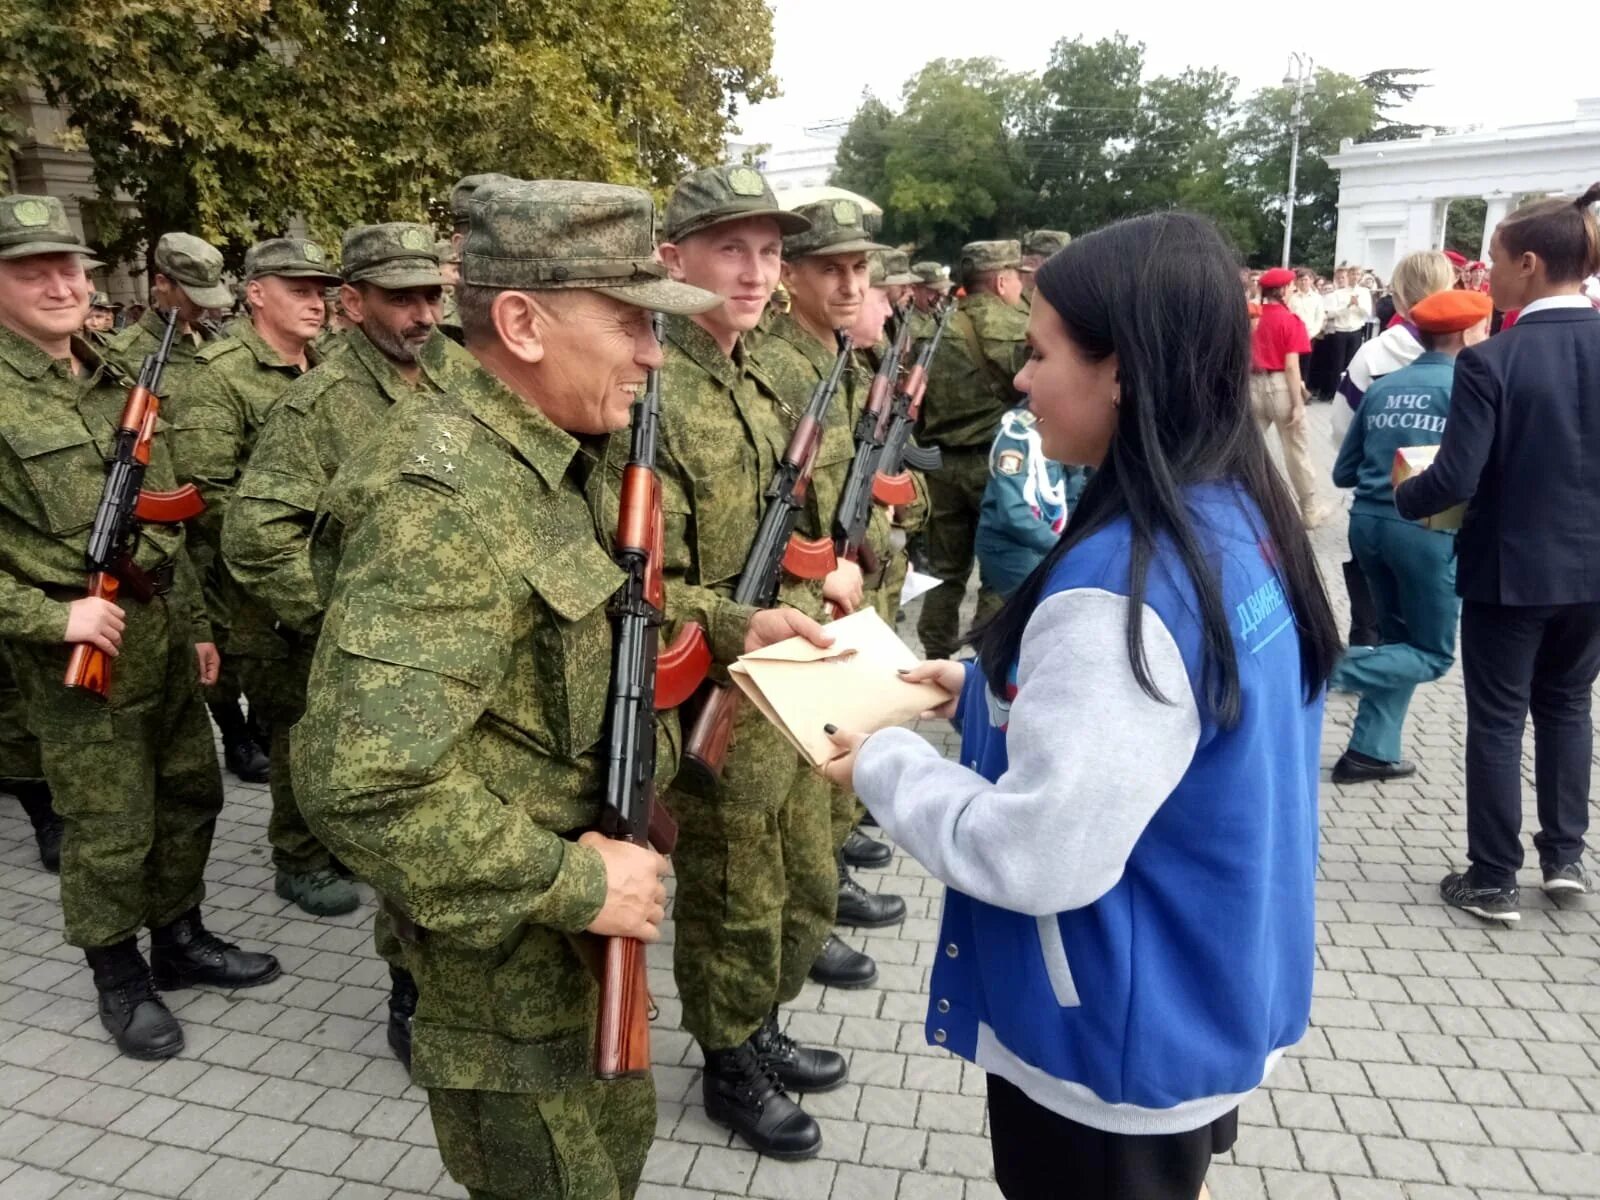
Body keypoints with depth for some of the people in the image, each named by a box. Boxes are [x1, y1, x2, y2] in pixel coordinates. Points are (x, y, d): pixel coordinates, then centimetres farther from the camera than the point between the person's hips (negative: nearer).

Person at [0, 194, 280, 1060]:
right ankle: (120, 979, 26)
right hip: (76, 658, -7)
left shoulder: (117, 386, 10)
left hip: (161, 635, 7)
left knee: (191, 793, 17)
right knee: (110, 830, 5)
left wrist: (194, 624, 16)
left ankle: (179, 939, 36)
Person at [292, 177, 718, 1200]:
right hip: (511, 945, -8)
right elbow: (360, 782, -34)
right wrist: (575, 884, -25)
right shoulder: (441, 496, -28)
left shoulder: (562, 452, 2)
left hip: (582, 897, 9)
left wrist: (652, 746, 1)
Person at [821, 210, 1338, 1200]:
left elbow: (1039, 859, -30)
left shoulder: (1122, 588, -32)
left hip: (1124, 1041, -8)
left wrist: (884, 764, -16)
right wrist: (988, 687, 5)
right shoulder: (1243, 520, -3)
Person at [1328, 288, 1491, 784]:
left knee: (1401, 641, 20)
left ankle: (1372, 752, 19)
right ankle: (1327, 669, -12)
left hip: (1368, 522, 6)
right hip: (1427, 530, -6)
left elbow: (1344, 472, 11)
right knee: (1433, 655, 9)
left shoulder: (1382, 387, 9)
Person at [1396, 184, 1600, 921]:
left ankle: (1492, 881, 17)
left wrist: (1403, 497, -2)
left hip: (1511, 568, -5)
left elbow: (1454, 481, -22)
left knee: (1497, 719, 7)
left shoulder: (1491, 360, -19)